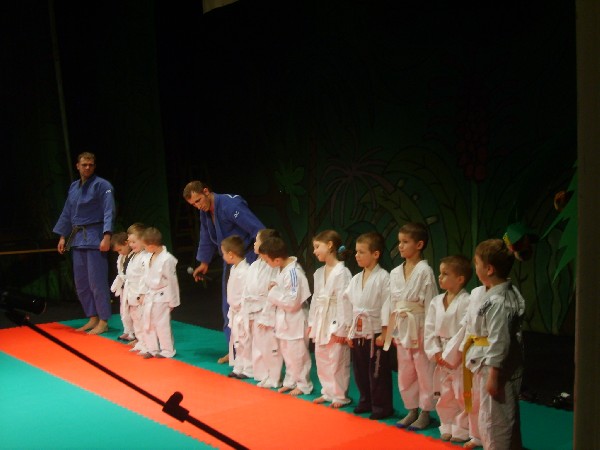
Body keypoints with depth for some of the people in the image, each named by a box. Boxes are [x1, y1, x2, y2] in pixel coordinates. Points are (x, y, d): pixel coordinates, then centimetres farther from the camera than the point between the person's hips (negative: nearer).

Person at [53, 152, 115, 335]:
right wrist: (62, 236, 16)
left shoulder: (102, 185, -8)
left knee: (97, 281, -6)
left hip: (95, 238, -7)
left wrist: (106, 237, -25)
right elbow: (67, 213, 19)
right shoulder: (73, 187, 14)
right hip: (77, 238, 8)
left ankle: (103, 322, 3)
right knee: (81, 283, 12)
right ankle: (93, 318, 23)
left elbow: (109, 212, -15)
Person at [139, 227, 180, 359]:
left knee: (162, 324, -1)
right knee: (148, 323, 14)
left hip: (162, 297, -8)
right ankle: (152, 349, 27)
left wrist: (172, 301, -11)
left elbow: (172, 281, -16)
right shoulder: (149, 257, 3)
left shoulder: (167, 259, -22)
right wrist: (144, 294, 16)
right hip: (150, 295, 8)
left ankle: (167, 350, 13)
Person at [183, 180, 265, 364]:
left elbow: (258, 230, -26)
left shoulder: (230, 205, -24)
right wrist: (204, 263, 25)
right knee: (229, 306, 13)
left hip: (247, 258, -9)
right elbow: (207, 238, 20)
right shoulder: (205, 212, 4)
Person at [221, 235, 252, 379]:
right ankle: (238, 368, 30)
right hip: (236, 312, 10)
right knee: (236, 341, 18)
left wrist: (243, 317, -21)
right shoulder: (234, 269, 8)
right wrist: (232, 312, 17)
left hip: (243, 313, -10)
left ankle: (248, 370, 11)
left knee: (245, 342, -1)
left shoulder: (245, 271, -24)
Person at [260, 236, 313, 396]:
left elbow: (293, 301, -26)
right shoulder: (283, 268, 2)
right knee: (287, 352, 20)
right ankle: (290, 381, 35)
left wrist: (274, 292, -20)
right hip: (285, 319, 9)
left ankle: (304, 384, 20)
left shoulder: (293, 272, -27)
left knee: (298, 353, 4)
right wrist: (275, 289, -4)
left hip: (295, 320, -9)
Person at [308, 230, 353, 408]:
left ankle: (340, 395, 13)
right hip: (320, 323, 8)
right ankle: (327, 392, 29)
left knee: (337, 361, 0)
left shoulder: (342, 272, -14)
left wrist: (341, 329, -17)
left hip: (335, 323, -8)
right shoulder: (319, 273, 10)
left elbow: (345, 301, -16)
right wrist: (311, 323, 13)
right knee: (321, 360, 15)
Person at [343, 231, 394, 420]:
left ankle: (382, 406, 13)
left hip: (375, 333, -7)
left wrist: (384, 333, -17)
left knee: (378, 372, 0)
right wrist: (350, 331, 12)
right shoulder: (356, 279, 10)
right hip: (358, 332, 7)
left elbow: (387, 305, -15)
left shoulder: (383, 277, -12)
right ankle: (366, 401, 30)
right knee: (360, 370, 15)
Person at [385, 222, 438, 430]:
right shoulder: (395, 273, 7)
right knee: (405, 373, 14)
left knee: (424, 372, 4)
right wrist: (392, 330, 9)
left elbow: (430, 304, -12)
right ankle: (411, 410, 27)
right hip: (402, 328, 6)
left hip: (419, 327, -6)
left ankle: (424, 412, 17)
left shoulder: (424, 271, -11)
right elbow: (393, 305, 12)